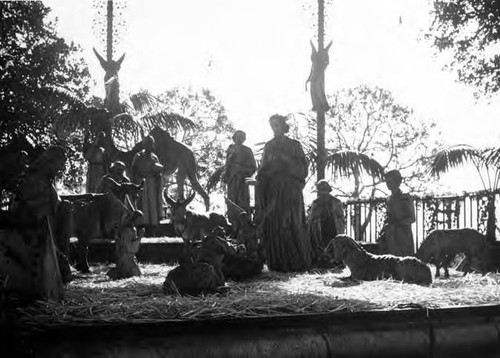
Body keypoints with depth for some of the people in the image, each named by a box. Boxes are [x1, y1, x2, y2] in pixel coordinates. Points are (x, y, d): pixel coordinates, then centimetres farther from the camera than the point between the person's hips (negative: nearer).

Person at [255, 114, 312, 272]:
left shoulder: (294, 145, 6)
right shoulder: (269, 146, 16)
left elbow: (302, 167, 1)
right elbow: (263, 169, 18)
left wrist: (285, 158, -8)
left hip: (290, 190, -3)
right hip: (272, 191, 3)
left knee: (291, 225, -8)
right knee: (272, 226, -5)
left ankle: (296, 262, -4)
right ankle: (277, 262, -2)